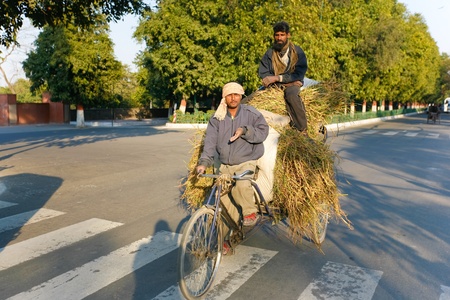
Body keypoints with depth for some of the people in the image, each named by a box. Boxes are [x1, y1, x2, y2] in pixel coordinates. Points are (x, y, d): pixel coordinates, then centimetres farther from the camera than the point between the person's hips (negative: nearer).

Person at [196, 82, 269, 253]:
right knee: (224, 202, -2)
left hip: (246, 162, -3)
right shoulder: (217, 119, 1)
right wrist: (204, 162, -22)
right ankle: (224, 240, 11)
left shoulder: (251, 114, -2)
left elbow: (263, 132, -6)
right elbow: (210, 141, -8)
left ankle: (250, 213, -4)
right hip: (225, 165, 3)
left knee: (242, 185, -34)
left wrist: (245, 131, -23)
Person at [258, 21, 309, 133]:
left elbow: (299, 74, -7)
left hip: (293, 84, -2)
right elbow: (263, 73, 1)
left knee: (291, 94, -38)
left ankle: (303, 130, -30)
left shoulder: (297, 51, 2)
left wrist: (277, 78, -16)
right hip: (275, 86, 3)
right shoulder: (269, 53, 8)